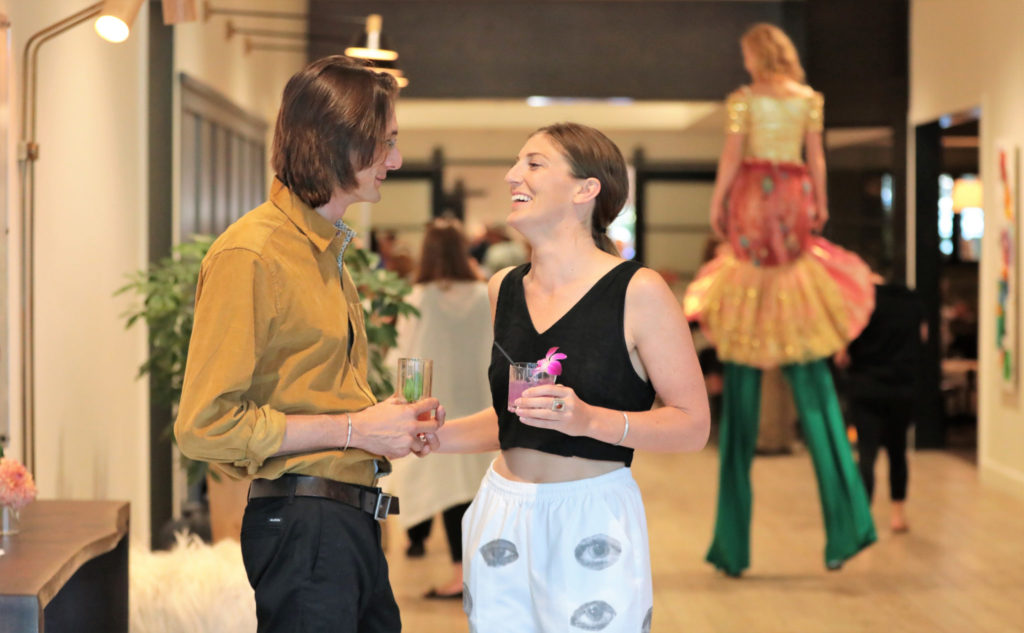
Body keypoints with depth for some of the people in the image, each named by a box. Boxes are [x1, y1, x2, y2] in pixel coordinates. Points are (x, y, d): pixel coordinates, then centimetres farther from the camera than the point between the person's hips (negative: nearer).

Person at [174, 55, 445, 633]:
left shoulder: (328, 252, 17)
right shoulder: (250, 254, -13)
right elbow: (205, 425, -18)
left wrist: (390, 423, 8)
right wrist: (355, 429, -15)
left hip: (353, 519, 9)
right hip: (302, 525, -9)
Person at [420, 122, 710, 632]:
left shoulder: (638, 291, -9)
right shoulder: (505, 288, 9)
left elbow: (693, 426, -10)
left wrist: (589, 419, -22)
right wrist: (431, 436, 6)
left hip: (592, 525, -5)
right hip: (502, 516, 5)